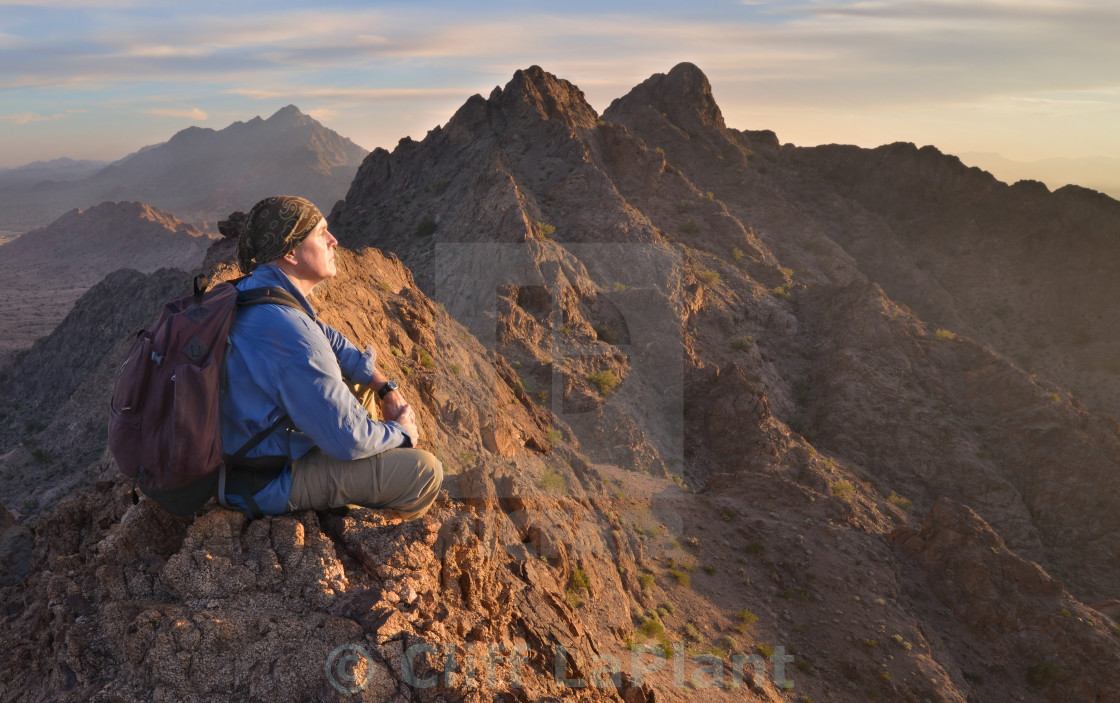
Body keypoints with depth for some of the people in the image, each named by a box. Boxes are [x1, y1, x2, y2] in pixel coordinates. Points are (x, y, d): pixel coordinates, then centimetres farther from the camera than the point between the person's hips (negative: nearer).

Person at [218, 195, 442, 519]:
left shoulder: (251, 289, -2)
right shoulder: (291, 333, -34)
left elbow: (328, 339, 12)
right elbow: (348, 440, -28)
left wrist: (387, 389, 4)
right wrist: (401, 432, -7)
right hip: (270, 483, -10)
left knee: (360, 372, 21)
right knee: (426, 471, -8)